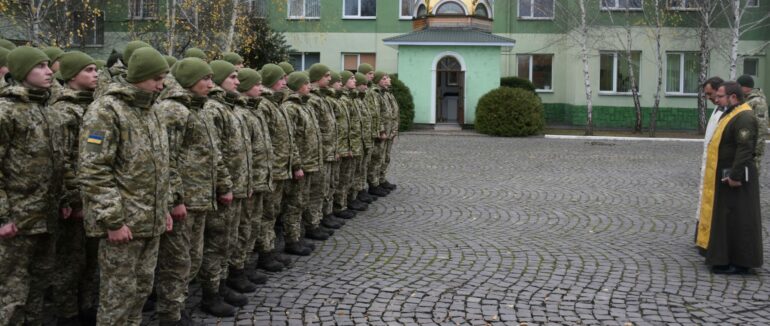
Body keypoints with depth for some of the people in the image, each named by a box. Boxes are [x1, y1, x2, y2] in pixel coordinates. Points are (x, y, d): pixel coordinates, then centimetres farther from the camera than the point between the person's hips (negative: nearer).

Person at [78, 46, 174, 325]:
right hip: (122, 222, -8)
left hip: (151, 221, 8)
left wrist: (164, 207, 17)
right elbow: (93, 172, -19)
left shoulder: (151, 109, 12)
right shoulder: (105, 111, -14)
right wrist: (112, 221, -20)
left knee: (142, 289, 17)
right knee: (118, 294, 2)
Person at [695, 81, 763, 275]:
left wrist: (735, 175, -27)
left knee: (737, 219, -4)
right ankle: (724, 257, 25)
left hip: (735, 179, -11)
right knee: (725, 218, 15)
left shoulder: (744, 118, -18)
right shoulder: (730, 114, 15)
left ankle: (740, 262, 3)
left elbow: (745, 149, -26)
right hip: (723, 177, 11)